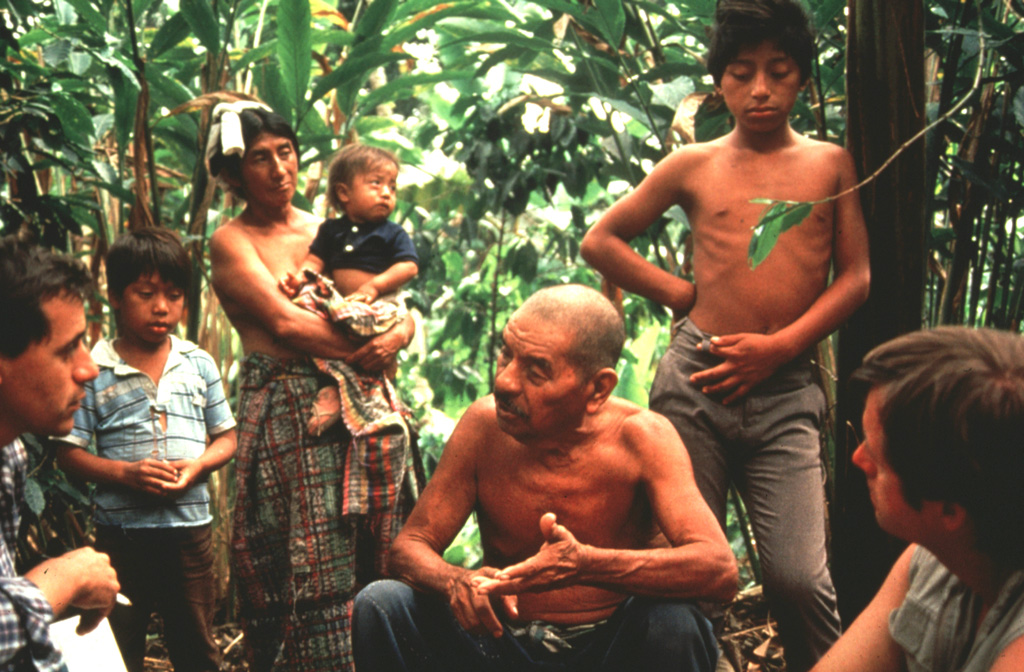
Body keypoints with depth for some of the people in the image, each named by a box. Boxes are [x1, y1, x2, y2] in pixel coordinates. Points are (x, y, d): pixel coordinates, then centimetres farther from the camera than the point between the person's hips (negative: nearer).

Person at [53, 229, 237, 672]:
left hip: (190, 525, 2)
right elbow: (68, 453, -5)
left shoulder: (199, 364, 4)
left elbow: (226, 437, 8)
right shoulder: (93, 372, -5)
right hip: (121, 531, -2)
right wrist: (124, 473, -19)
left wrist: (198, 465, -12)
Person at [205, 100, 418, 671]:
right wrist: (361, 350, -11)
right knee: (313, 570, -6)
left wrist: (396, 338, -12)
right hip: (289, 415, -5)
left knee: (376, 558, 4)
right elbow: (284, 323, -11)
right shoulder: (232, 242, 2)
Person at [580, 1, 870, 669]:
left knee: (799, 577, -14)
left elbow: (856, 275, 7)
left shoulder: (832, 164, 12)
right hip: (696, 384, 1)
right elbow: (600, 241, 17)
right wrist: (680, 292, 7)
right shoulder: (693, 166, 11)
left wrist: (780, 345, -5)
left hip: (786, 390, -1)